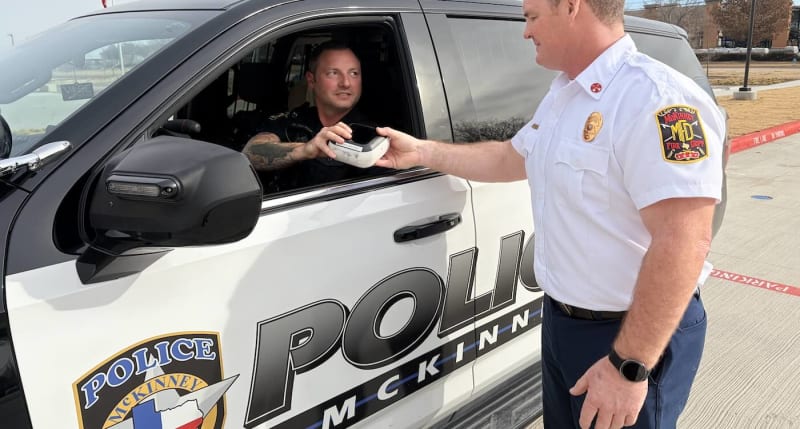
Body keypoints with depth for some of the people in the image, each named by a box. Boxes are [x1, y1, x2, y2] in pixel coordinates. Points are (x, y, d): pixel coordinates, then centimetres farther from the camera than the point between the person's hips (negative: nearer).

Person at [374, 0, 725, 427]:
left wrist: (629, 365, -27)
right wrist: (422, 152, 15)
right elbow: (508, 158, 19)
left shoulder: (657, 100, -25)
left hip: (629, 335, -8)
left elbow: (683, 244, -29)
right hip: (560, 318, 9)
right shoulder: (563, 93, 6)